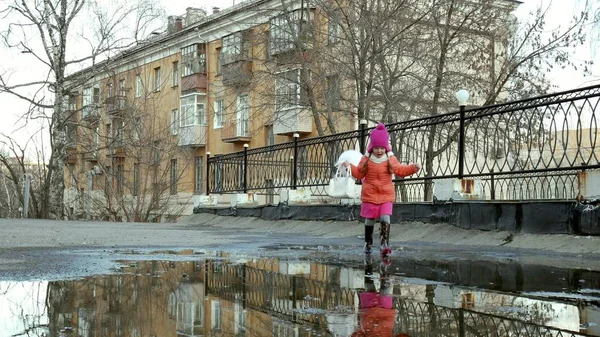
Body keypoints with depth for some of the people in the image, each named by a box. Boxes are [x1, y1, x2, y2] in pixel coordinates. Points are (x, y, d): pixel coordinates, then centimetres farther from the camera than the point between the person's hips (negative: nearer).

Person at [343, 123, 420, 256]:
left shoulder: (391, 159, 1)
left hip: (386, 196, 0)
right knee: (369, 220, 10)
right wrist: (350, 167, -10)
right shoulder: (366, 160, 0)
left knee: (385, 219, -13)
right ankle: (368, 243, 26)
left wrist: (412, 168, -16)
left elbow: (400, 170, -2)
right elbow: (359, 174, 4)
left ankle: (385, 244, -15)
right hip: (370, 196, 0)